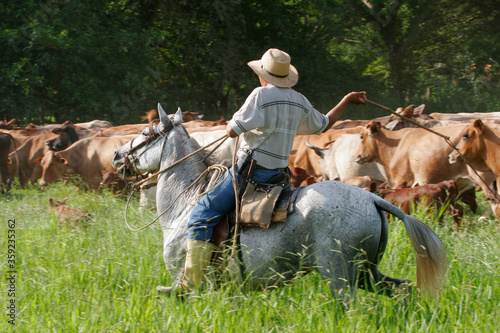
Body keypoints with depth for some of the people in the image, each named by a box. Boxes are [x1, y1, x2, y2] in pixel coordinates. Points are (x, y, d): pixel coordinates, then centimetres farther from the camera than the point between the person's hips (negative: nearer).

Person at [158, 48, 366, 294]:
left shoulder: (261, 95, -13)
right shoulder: (300, 102, 11)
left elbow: (232, 130, -17)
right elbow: (323, 125, 29)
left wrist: (235, 122, 8)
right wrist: (347, 100, 43)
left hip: (251, 170, -8)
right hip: (279, 173, 8)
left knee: (202, 214, -9)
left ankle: (189, 284, -18)